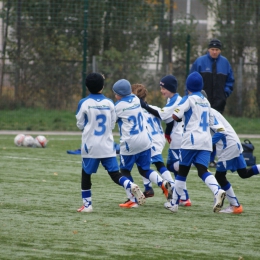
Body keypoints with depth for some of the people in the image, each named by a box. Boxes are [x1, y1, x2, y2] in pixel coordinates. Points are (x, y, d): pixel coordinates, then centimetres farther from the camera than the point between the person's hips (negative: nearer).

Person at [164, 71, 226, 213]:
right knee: (202, 170, -6)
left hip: (191, 140, -5)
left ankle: (174, 203, 15)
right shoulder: (206, 101, 18)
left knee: (182, 171, 6)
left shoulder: (189, 99, -3)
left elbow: (175, 116, -13)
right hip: (206, 141, 5)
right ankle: (217, 191, -34)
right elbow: (211, 122, 24)